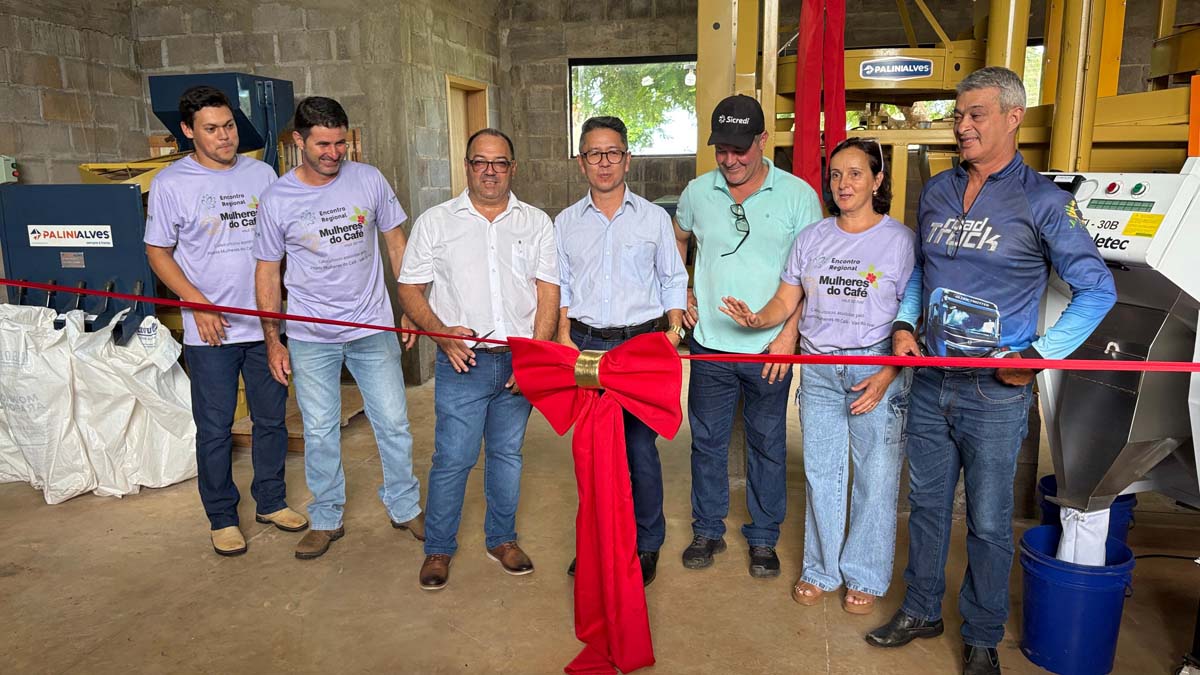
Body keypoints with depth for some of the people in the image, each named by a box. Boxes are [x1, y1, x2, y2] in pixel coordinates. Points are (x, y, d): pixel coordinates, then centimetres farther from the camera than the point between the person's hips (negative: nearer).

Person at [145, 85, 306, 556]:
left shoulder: (261, 173, 5)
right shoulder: (171, 183, -4)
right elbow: (158, 251, 0)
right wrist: (198, 303, -13)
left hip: (265, 324, 3)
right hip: (210, 330, -3)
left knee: (271, 419, 13)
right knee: (215, 429, 6)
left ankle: (271, 502, 30)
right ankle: (222, 518, 21)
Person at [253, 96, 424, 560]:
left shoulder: (368, 180, -3)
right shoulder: (277, 199, -5)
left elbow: (396, 243, 6)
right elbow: (267, 270, 2)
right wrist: (272, 340, 0)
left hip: (372, 327, 1)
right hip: (310, 338, 0)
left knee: (394, 423, 6)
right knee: (319, 433, 9)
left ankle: (405, 508, 25)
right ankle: (327, 519, 27)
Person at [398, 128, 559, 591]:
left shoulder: (536, 223, 7)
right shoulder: (435, 222, 4)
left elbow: (548, 293, 2)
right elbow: (410, 289, 3)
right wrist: (441, 333, -13)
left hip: (519, 362, 2)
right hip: (462, 362, -2)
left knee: (508, 454, 13)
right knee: (453, 458, -1)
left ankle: (502, 539, 30)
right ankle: (438, 548, 18)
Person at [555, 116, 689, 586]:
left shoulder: (654, 217, 7)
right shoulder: (566, 222, 11)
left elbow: (672, 279, 11)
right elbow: (560, 286, 12)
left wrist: (674, 325, -2)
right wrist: (564, 335, -1)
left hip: (641, 342, -2)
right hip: (585, 345, 2)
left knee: (639, 447, 0)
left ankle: (646, 544, 18)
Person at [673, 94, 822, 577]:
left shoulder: (797, 195, -6)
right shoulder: (698, 191, 3)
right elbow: (677, 240, 22)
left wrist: (789, 333, -11)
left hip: (770, 347, -2)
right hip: (710, 342, 2)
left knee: (767, 446, 10)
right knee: (707, 441, 11)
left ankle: (763, 538, 27)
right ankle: (707, 531, 29)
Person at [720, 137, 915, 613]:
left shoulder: (900, 239, -4)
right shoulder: (812, 238, 7)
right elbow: (786, 301, 5)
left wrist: (887, 375, -14)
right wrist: (756, 319, -17)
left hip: (877, 369, -3)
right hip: (818, 370, 3)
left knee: (875, 477, 5)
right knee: (820, 474, 11)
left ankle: (864, 577, 24)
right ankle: (821, 569, 29)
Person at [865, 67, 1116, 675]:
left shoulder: (1042, 202, -9)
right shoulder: (936, 191, 7)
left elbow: (1097, 289, -4)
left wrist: (1040, 356, -12)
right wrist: (904, 324, 5)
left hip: (996, 391, -4)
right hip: (930, 380, 5)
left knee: (989, 522, 8)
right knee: (926, 504, 16)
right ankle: (920, 611, 35)